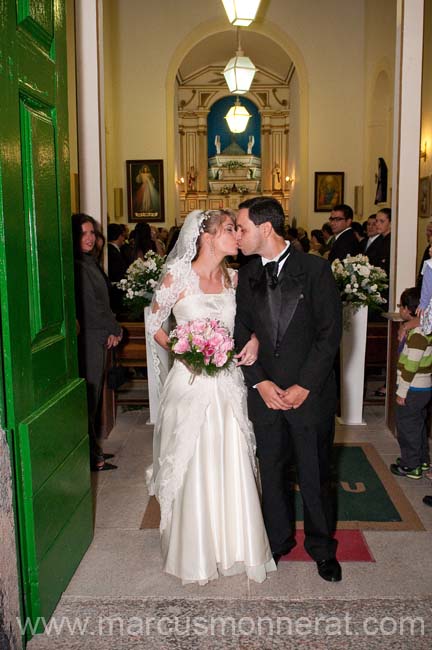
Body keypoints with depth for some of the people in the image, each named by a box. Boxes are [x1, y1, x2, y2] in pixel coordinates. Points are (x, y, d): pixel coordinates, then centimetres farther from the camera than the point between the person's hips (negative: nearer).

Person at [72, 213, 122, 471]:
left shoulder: (90, 262, 13)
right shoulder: (79, 267, -15)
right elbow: (89, 307, -17)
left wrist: (111, 329, 4)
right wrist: (114, 330, -5)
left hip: (99, 337, 9)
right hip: (89, 339, -9)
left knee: (94, 395, 15)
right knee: (89, 397, -1)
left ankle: (93, 448, 26)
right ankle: (91, 457, 9)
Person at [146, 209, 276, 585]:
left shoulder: (234, 278, 4)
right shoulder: (178, 276, -9)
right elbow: (154, 324, 0)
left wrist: (254, 339, -5)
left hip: (228, 383, 4)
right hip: (191, 382, -4)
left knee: (233, 469, 10)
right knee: (192, 468, 9)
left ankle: (235, 546, 30)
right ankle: (194, 552, 30)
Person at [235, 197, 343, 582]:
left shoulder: (315, 270, -7)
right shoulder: (246, 276, 5)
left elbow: (330, 333, -9)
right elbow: (241, 334, 6)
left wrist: (304, 386, -13)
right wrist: (259, 382, -7)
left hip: (310, 393, -3)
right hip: (265, 393, 3)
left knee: (315, 475, 10)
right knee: (272, 472, 14)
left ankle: (322, 548, 31)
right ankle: (278, 541, 35)